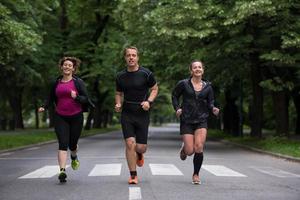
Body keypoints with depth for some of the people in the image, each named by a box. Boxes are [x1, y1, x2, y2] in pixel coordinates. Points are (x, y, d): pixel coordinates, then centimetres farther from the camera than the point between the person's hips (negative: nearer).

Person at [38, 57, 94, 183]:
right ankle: (62, 171, -19)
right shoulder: (56, 83, 7)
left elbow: (85, 98, -4)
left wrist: (76, 97, -23)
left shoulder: (78, 82, -1)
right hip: (60, 118, 1)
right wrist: (44, 107, -1)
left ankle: (74, 157, 46)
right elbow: (51, 98, 16)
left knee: (72, 144, 10)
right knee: (63, 144, -13)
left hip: (76, 117, -1)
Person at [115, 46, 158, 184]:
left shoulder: (146, 74, -4)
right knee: (130, 143, -12)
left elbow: (155, 89, 6)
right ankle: (133, 175, 0)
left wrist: (149, 101, -11)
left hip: (142, 114, -1)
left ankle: (139, 154, 39)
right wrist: (118, 104, -2)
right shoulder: (120, 76, 5)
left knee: (141, 147, -1)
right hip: (127, 114, 1)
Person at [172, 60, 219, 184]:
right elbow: (174, 96, 12)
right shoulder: (183, 84, -1)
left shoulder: (207, 87, 5)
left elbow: (210, 103, 11)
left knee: (199, 148, -15)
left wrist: (213, 109, -10)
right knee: (190, 151, -6)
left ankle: (196, 174, 4)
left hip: (201, 121, 1)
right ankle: (184, 148, 34)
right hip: (187, 121, -1)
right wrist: (177, 108, -4)